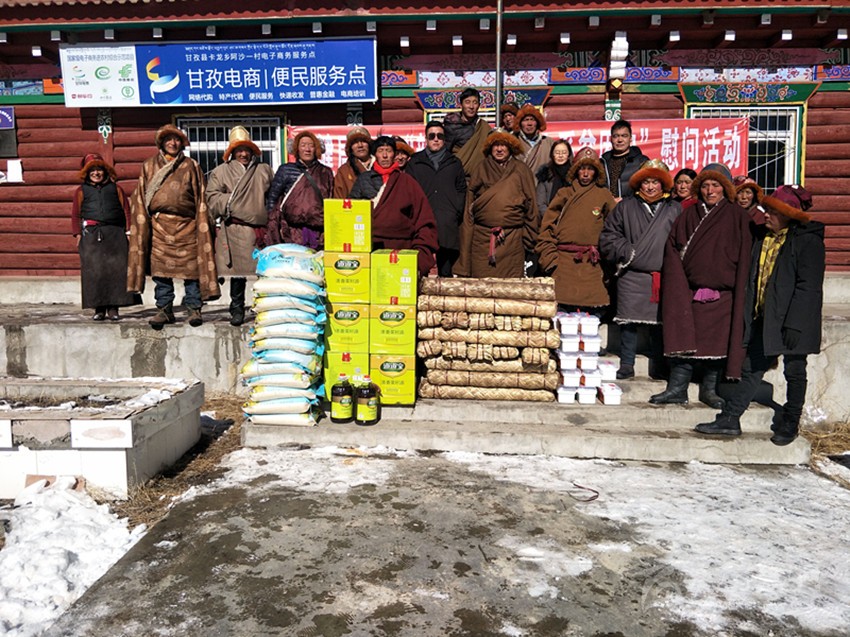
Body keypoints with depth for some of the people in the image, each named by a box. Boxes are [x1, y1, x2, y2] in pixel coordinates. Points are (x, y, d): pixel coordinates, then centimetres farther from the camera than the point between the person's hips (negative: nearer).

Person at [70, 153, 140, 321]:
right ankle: (99, 308, 1)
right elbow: (75, 214, 13)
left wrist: (128, 231, 3)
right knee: (94, 271, -3)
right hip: (91, 234, 0)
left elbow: (126, 210, 12)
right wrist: (78, 234, 3)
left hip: (115, 233, 0)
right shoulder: (81, 191, 15)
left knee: (116, 269, -5)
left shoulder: (115, 188, 15)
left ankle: (113, 308, -1)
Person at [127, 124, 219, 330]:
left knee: (190, 267, -3)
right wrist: (141, 222, 3)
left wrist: (202, 224, 0)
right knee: (160, 267, 1)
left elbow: (200, 198, 8)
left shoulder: (191, 166, 11)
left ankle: (194, 309, 4)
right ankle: (164, 309, 8)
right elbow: (140, 197, 14)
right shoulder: (149, 166, 15)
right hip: (159, 225, 2)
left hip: (186, 225, -2)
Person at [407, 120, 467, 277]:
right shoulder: (415, 163, 16)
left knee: (446, 272, -2)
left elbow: (462, 189, 16)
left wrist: (456, 212, 3)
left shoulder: (454, 163, 19)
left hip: (448, 225, 1)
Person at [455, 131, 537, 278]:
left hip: (512, 238, -1)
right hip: (482, 237, 1)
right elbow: (469, 203, 12)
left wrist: (530, 237, 4)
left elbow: (530, 204, 9)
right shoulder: (482, 169, 12)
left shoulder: (521, 171, 10)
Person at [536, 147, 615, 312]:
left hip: (592, 267, 0)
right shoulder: (564, 194, 11)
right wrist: (549, 261, -2)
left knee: (593, 312, -3)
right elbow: (547, 228, 6)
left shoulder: (604, 196, 11)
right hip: (563, 264, 0)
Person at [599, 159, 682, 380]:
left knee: (660, 321, 5)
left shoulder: (675, 209, 13)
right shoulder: (625, 207, 11)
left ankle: (657, 367, 17)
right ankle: (626, 366, 8)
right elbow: (608, 236, 7)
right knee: (629, 320, -1)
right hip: (632, 275, -1)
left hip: (664, 276, 1)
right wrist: (626, 251, -4)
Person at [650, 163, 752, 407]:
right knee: (683, 339, -2)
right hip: (688, 292, 1)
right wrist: (678, 283, -5)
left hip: (722, 294, -1)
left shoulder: (738, 217, 6)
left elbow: (744, 257, 2)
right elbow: (673, 249, 8)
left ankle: (709, 389, 17)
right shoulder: (688, 215, 11)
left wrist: (740, 290, -7)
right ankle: (677, 388, 6)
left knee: (717, 341, 3)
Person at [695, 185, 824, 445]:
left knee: (794, 372, 9)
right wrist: (748, 314, 6)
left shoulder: (808, 241, -10)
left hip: (792, 319, -6)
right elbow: (752, 277, 13)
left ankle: (789, 425, 23)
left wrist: (793, 324, -19)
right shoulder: (762, 236, 9)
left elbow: (808, 287, -15)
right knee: (752, 368, 9)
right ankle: (729, 419, 13)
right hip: (762, 318, 6)